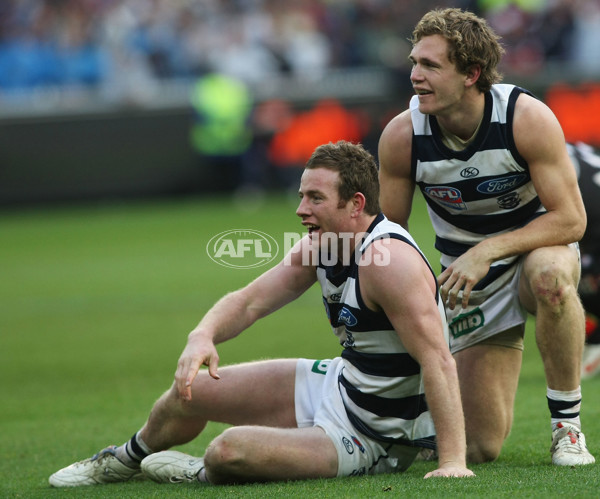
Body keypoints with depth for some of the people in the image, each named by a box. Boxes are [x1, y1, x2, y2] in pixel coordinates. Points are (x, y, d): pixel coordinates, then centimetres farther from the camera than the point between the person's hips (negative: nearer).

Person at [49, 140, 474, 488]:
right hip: (336, 384, 9)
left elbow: (439, 359, -33)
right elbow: (250, 301, 3)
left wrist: (452, 461, -38)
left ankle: (205, 476, 12)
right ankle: (124, 461, 44)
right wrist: (203, 335, -20)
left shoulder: (387, 259, -31)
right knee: (192, 389, 12)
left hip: (369, 439, -9)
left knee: (229, 451, -26)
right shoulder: (319, 245, -2)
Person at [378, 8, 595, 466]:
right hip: (471, 280, 2)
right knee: (481, 446, -6)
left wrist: (488, 250, -32)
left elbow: (570, 219, -22)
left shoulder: (527, 118, -23)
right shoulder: (402, 136, -17)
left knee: (549, 274, -43)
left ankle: (567, 422, -23)